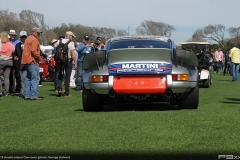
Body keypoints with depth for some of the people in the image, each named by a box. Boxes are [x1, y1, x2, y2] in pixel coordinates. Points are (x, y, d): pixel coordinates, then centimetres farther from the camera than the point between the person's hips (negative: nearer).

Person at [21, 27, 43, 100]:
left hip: (27, 61, 10)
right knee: (35, 78, -9)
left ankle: (27, 95, 13)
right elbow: (33, 50, -23)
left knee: (28, 78, 13)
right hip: (32, 61, -10)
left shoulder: (28, 38, 20)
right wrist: (38, 57, -11)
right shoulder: (34, 39, -11)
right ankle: (34, 95, -13)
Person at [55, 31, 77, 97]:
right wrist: (75, 63, -9)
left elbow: (56, 51, 6)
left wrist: (56, 62, 11)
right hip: (68, 61, -3)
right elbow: (73, 54, -12)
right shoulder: (71, 43, -7)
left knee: (60, 76, 15)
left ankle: (59, 89, -5)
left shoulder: (59, 41, 7)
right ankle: (66, 93, 5)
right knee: (67, 77, 3)